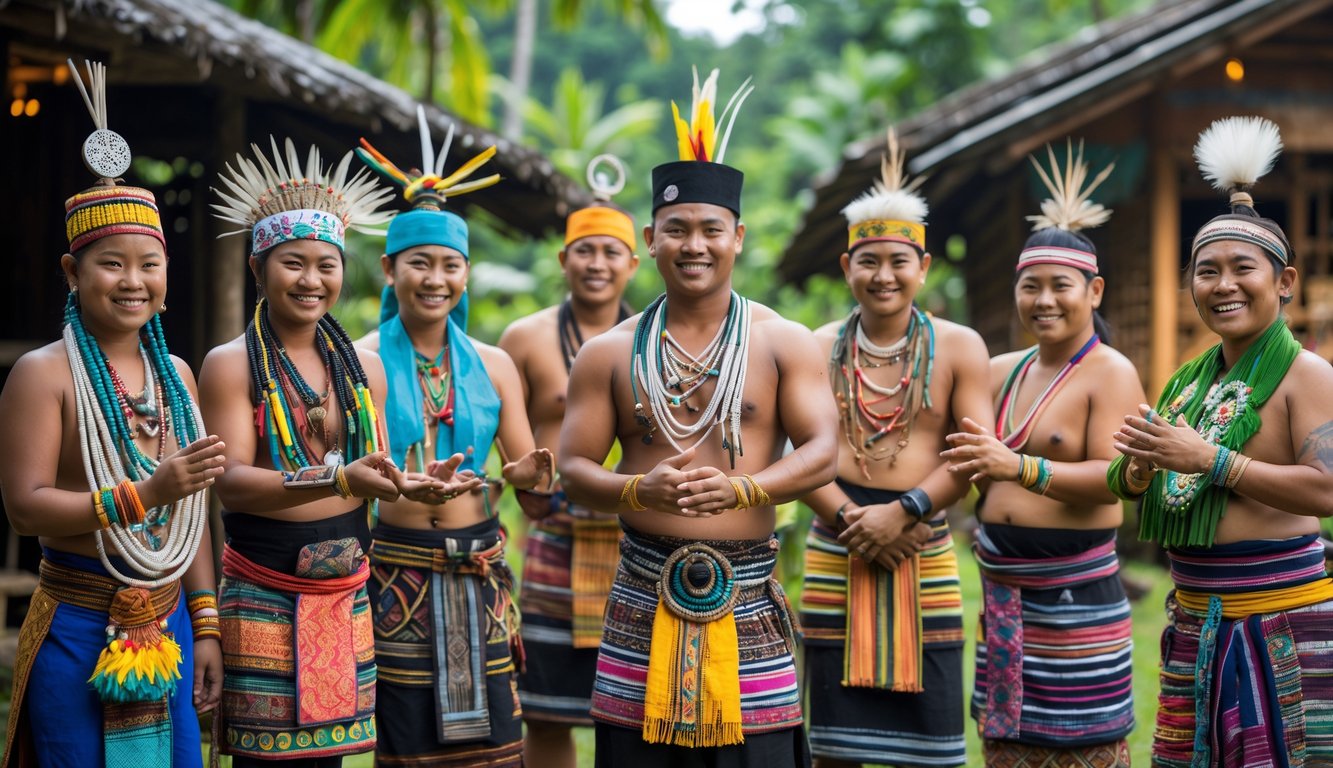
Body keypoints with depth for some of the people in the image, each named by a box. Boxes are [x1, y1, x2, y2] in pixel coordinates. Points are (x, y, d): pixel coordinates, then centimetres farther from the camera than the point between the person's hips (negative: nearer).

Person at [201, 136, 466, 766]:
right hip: (263, 590, -5)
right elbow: (232, 482, -16)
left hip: (346, 589, 5)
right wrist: (339, 480, -28)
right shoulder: (231, 364, -5)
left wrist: (413, 485, -8)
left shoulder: (362, 367, 12)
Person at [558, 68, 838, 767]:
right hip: (644, 600, 1)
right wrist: (640, 490, -16)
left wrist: (739, 489, -20)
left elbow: (821, 451, -3)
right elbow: (572, 467, 5)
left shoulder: (783, 342, 4)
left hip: (747, 598, -1)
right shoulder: (609, 353, 8)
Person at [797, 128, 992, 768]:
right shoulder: (819, 349, 6)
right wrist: (850, 520, -16)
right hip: (835, 553, 1)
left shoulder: (958, 348, 4)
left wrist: (904, 511, -16)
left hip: (925, 553, -1)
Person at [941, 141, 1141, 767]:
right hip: (1003, 591, 6)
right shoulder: (1003, 373, 14)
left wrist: (1018, 467, -29)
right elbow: (988, 479, 20)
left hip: (1077, 592, -6)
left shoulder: (1111, 374, -6)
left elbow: (1114, 478, -18)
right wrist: (973, 467, -2)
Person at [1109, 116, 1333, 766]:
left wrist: (1209, 460, -22)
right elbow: (1127, 487, 14)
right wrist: (1141, 466, -9)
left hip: (1281, 614, -7)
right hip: (1196, 616, 7)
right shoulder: (1189, 381, 13)